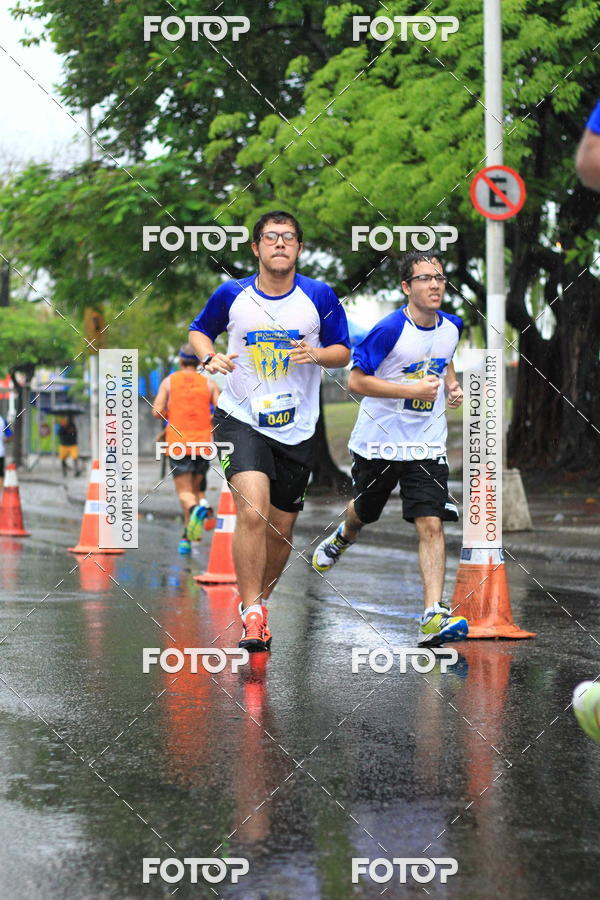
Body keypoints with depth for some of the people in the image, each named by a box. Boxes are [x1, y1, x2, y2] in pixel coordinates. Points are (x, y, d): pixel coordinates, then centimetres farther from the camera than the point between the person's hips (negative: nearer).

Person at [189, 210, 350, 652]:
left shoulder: (320, 296, -2)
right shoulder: (231, 295, -2)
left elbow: (343, 351, 7)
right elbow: (199, 331, 14)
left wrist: (316, 354, -15)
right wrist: (210, 357, -7)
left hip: (297, 428, 2)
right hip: (241, 419, -2)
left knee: (281, 529, 11)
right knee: (252, 511, -24)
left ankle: (258, 599, 37)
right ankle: (252, 615, -17)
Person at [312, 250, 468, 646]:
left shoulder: (451, 327, 1)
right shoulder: (390, 329, -18)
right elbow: (356, 380, -17)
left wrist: (452, 385, 2)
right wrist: (413, 390, -24)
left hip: (427, 446, 3)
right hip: (379, 441, -2)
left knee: (431, 524, -13)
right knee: (364, 512, 21)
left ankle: (434, 616, -17)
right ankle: (343, 537, 59)